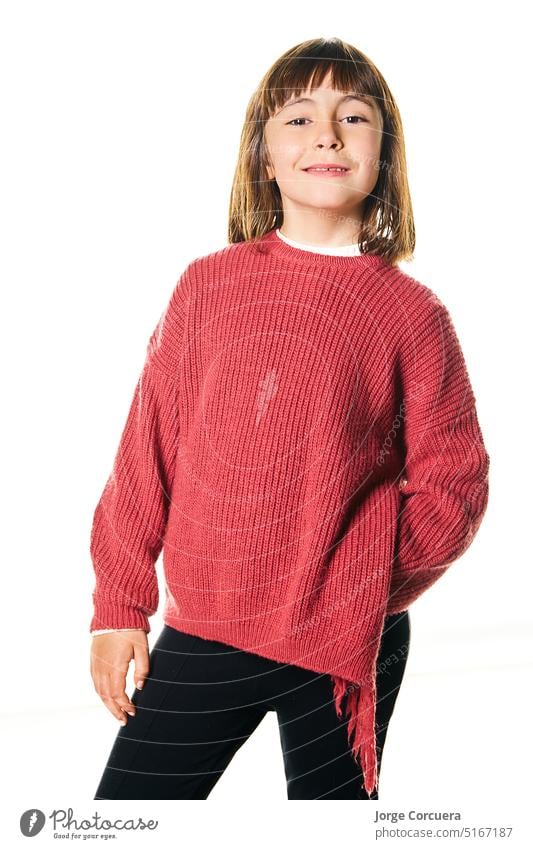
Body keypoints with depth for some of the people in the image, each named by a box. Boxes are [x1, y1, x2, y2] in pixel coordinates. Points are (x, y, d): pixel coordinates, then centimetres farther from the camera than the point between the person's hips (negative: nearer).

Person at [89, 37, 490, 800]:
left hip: (347, 649, -1)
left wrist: (371, 584, -12)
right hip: (200, 634, 2)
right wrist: (119, 605, 3)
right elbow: (147, 452, 3)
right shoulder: (207, 286, 1)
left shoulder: (412, 312, -4)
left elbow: (454, 481, -1)